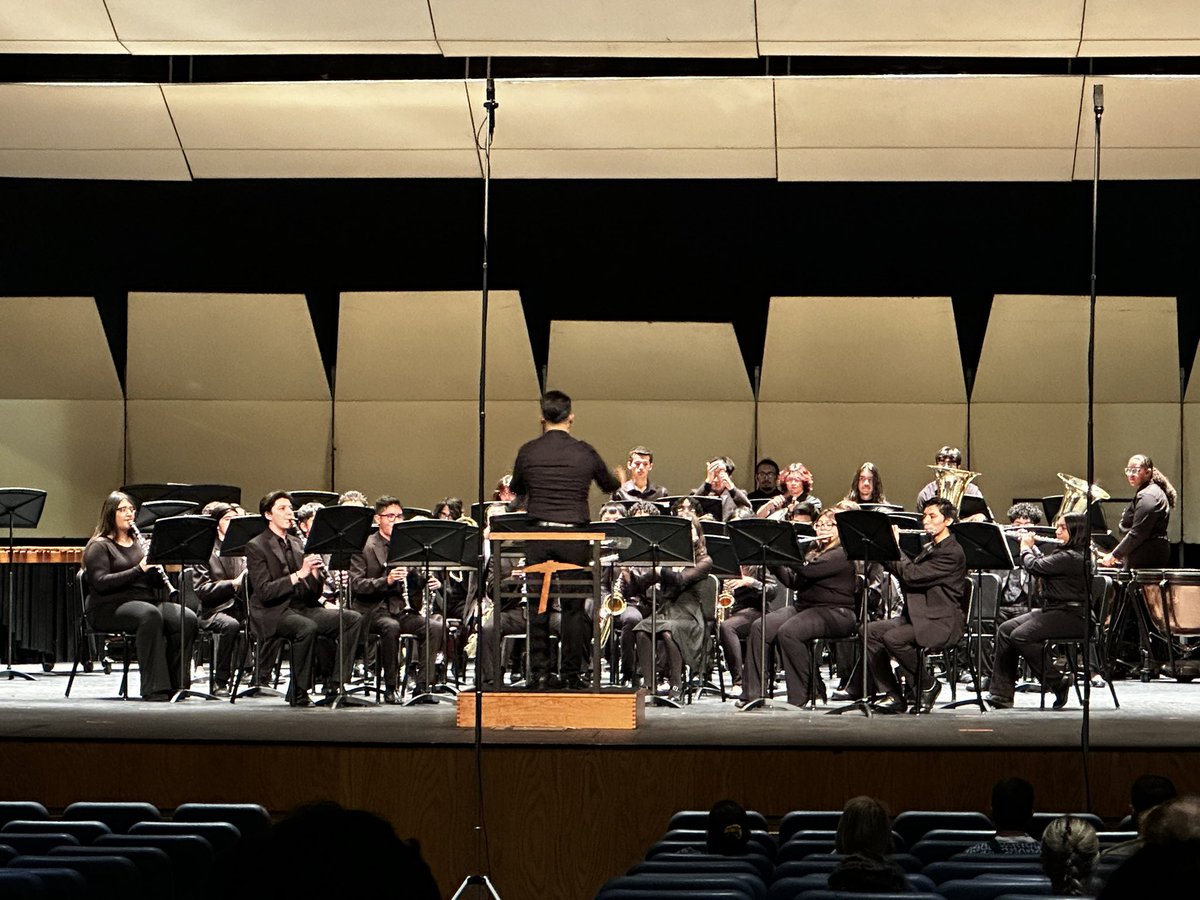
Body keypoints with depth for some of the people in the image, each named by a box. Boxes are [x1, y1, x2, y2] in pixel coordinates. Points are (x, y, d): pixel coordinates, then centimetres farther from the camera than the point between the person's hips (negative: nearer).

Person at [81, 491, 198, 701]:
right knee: (150, 615, -38)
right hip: (110, 608, -6)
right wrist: (139, 569, -18)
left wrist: (158, 570, -6)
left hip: (147, 601, 6)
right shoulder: (99, 546, 2)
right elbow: (101, 583, -13)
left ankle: (174, 683, -20)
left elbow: (156, 582, 18)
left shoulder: (139, 542, 21)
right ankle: (153, 687, -37)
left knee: (187, 618, -22)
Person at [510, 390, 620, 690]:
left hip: (538, 536, 1)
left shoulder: (528, 452, -1)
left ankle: (539, 672, 5)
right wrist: (621, 482, 40)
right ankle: (573, 673, 6)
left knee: (538, 605, 6)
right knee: (574, 606, 6)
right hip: (575, 538, 0)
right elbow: (610, 487, 16)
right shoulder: (585, 453, -2)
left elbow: (517, 489, 17)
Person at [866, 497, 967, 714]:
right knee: (870, 631, -8)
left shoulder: (952, 553, -11)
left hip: (942, 622, -10)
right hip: (916, 617, 10)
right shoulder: (929, 549, 21)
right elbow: (905, 576, 16)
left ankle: (928, 686, -9)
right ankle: (893, 695, -8)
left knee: (893, 637, -30)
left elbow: (912, 575, -20)